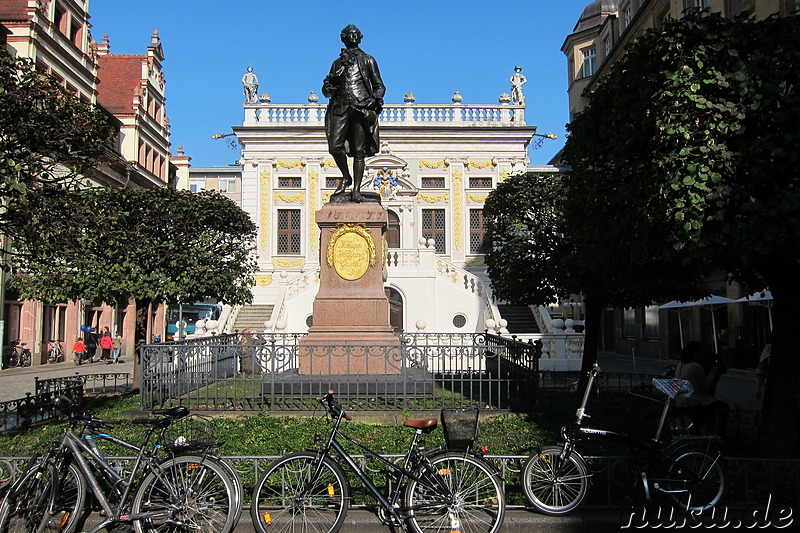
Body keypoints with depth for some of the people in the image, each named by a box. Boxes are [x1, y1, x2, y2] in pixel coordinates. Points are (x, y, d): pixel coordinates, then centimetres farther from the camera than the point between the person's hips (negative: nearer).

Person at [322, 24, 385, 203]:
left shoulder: (368, 60, 17)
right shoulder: (338, 63, 23)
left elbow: (379, 86, 15)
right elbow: (326, 88, 23)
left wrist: (376, 99, -6)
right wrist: (329, 86, -1)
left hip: (362, 108, -2)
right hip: (341, 107, 2)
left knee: (359, 151, -7)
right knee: (335, 146, -12)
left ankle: (356, 189, -6)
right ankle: (346, 177, 12)